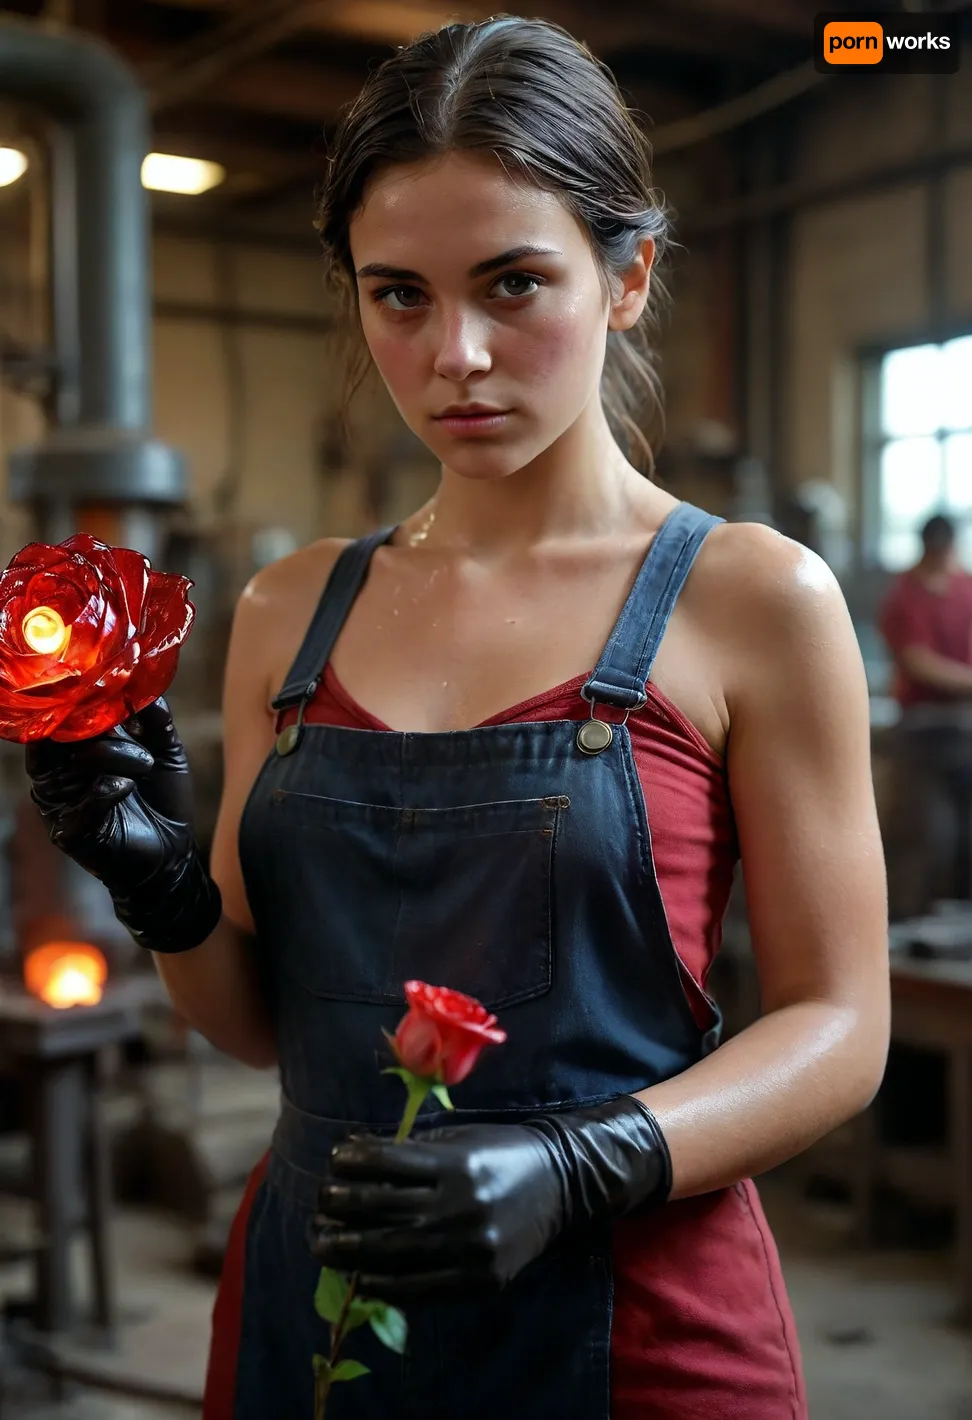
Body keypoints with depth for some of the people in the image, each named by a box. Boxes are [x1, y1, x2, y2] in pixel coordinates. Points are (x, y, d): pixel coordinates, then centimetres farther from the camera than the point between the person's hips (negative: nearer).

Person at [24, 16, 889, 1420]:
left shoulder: (751, 602, -9)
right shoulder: (292, 612, 2)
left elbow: (836, 1025, -8)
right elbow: (266, 1021, 7)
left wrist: (577, 1166, -23)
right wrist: (163, 886, -12)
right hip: (312, 1298, 4)